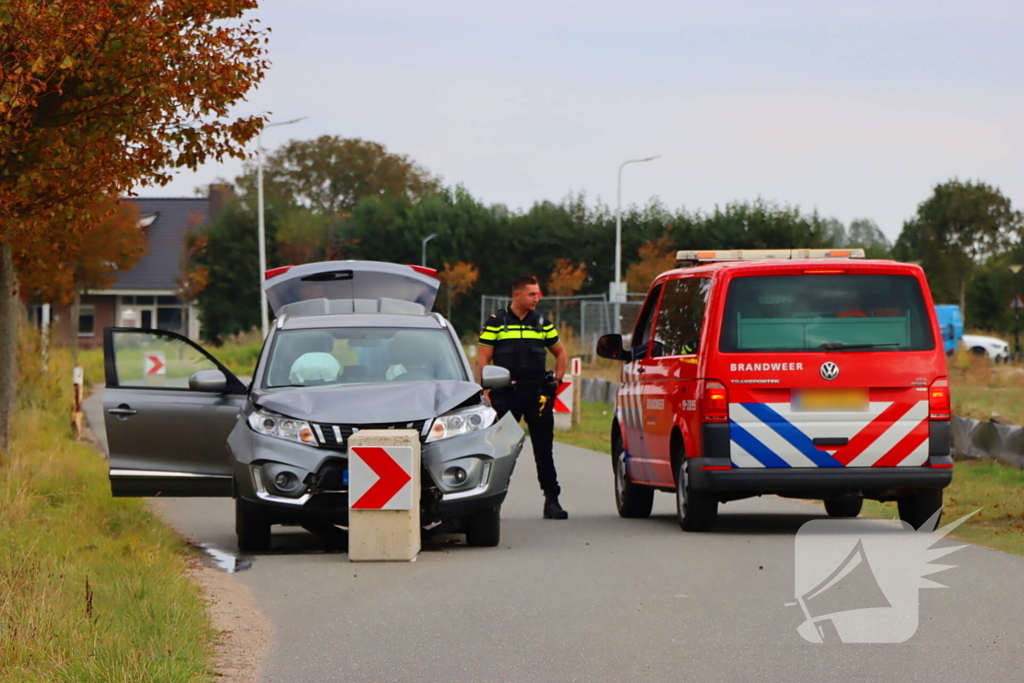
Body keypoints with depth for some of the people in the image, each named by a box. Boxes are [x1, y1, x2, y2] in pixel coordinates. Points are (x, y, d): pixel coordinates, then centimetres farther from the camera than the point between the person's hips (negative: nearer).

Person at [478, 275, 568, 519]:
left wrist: (557, 380, 11)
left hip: (537, 393, 2)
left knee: (544, 449, 1)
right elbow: (483, 359, 1)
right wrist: (486, 390, -8)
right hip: (506, 395, -2)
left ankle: (552, 500, 3)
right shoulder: (496, 322, 2)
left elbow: (560, 352, 24)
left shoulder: (541, 323, 11)